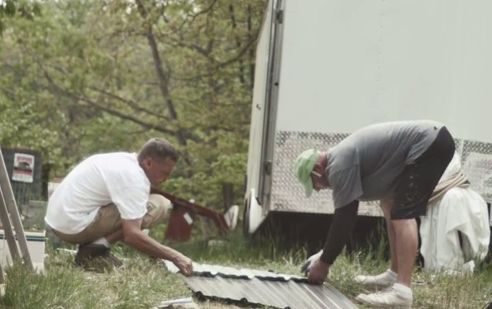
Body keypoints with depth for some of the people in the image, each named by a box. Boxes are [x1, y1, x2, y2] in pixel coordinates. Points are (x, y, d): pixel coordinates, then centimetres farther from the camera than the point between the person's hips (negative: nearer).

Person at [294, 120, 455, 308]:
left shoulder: (339, 167, -15)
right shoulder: (341, 158, 17)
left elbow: (344, 218, -13)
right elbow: (345, 214, 25)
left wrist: (324, 263, -4)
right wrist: (325, 253, 28)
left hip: (430, 144, -11)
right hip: (432, 141, 11)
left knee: (403, 214, -17)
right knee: (389, 203, 19)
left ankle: (402, 290, -24)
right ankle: (395, 274, 21)